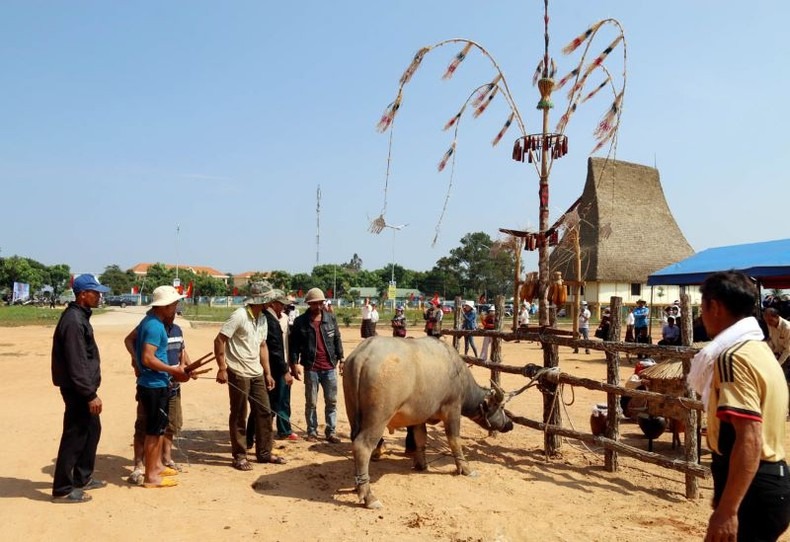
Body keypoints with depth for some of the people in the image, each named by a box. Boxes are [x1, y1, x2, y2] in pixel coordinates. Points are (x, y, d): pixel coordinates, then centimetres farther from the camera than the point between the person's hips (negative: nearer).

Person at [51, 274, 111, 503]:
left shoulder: (80, 316, 11)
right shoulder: (73, 321, -21)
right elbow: (76, 364, -24)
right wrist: (90, 394, -23)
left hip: (82, 389, 11)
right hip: (77, 389, -11)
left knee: (92, 429, 19)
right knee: (75, 436, -3)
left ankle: (83, 478, 31)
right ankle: (62, 490, 7)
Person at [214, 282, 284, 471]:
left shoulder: (262, 318, 9)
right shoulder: (239, 316, -15)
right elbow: (219, 340, -15)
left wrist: (268, 373, 13)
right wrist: (222, 368, -18)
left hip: (257, 374, 8)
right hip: (239, 374, -7)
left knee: (264, 412, 10)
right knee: (239, 416, 4)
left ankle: (264, 452, 23)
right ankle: (239, 456, 16)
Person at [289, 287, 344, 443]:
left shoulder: (331, 319, 4)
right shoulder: (300, 322, -3)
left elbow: (337, 339, 10)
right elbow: (293, 344, -1)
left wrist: (341, 359, 7)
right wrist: (295, 363, -9)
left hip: (329, 367, 2)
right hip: (311, 368, -2)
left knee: (331, 401, 6)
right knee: (311, 402, 8)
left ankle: (331, 432, 15)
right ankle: (312, 431, 20)